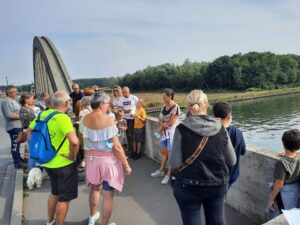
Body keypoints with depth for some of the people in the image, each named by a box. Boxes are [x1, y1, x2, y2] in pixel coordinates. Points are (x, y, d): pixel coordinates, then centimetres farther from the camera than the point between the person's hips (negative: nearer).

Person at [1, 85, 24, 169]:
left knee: (17, 143, 20)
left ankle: (18, 158, 34)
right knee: (15, 144, -5)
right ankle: (17, 163, 1)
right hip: (13, 127, -10)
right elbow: (9, 115, -26)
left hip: (18, 126, 10)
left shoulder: (13, 101, 15)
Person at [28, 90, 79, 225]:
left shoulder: (42, 115, -1)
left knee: (55, 193, 29)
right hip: (63, 164, -8)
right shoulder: (63, 118, -24)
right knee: (64, 198, 12)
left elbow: (29, 132, 13)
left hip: (48, 162, 8)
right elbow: (74, 142, -37)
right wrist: (73, 156, -20)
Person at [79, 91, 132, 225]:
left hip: (91, 159, 6)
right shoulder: (108, 121, -20)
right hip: (107, 160, -6)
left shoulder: (84, 120, -3)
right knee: (108, 195, 9)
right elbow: (116, 147, -20)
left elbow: (83, 141, 6)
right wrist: (126, 165, -11)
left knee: (94, 188, 27)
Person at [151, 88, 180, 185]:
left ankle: (168, 174, 16)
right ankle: (161, 171, 33)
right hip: (164, 132, 7)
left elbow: (171, 123, -19)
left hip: (172, 132, -7)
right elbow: (161, 120, 10)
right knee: (163, 152, 18)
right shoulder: (164, 106, 5)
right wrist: (162, 126, -9)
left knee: (170, 154, 3)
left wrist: (162, 124, -3)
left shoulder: (175, 107, -19)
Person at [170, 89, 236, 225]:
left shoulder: (182, 129, -16)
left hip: (189, 187, -3)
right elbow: (232, 161, 2)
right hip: (217, 185, 3)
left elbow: (175, 163, -15)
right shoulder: (220, 129, -6)